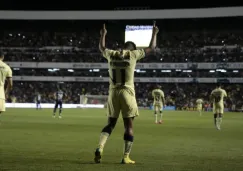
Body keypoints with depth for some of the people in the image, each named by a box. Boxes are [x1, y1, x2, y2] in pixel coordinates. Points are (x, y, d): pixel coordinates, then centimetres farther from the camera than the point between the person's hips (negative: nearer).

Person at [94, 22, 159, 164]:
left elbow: (102, 48, 30)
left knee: (111, 123, 14)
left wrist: (103, 35, 46)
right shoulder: (133, 54, -3)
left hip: (113, 92, 4)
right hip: (127, 92, -4)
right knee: (129, 126, 4)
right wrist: (154, 34, 23)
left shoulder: (111, 54, 7)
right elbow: (151, 48, 8)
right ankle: (126, 157, 2)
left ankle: (100, 148, -5)